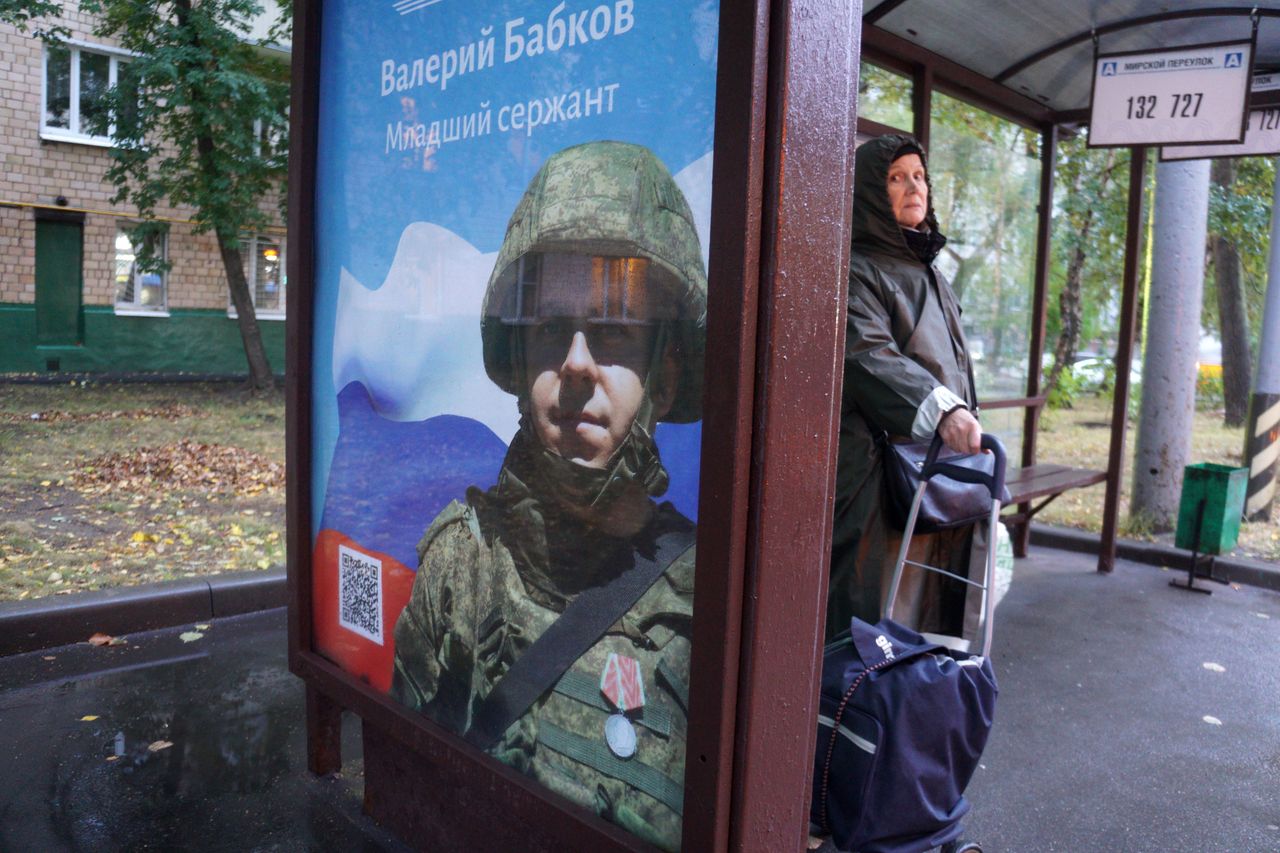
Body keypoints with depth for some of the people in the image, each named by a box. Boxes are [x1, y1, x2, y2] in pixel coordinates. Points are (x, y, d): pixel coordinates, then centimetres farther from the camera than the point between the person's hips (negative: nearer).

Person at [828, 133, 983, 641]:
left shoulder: (931, 273, 22)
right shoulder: (857, 269, -6)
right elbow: (867, 353, -21)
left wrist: (963, 419, 22)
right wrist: (940, 408, -32)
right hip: (882, 465, -8)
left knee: (932, 597, 9)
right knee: (879, 600, -6)